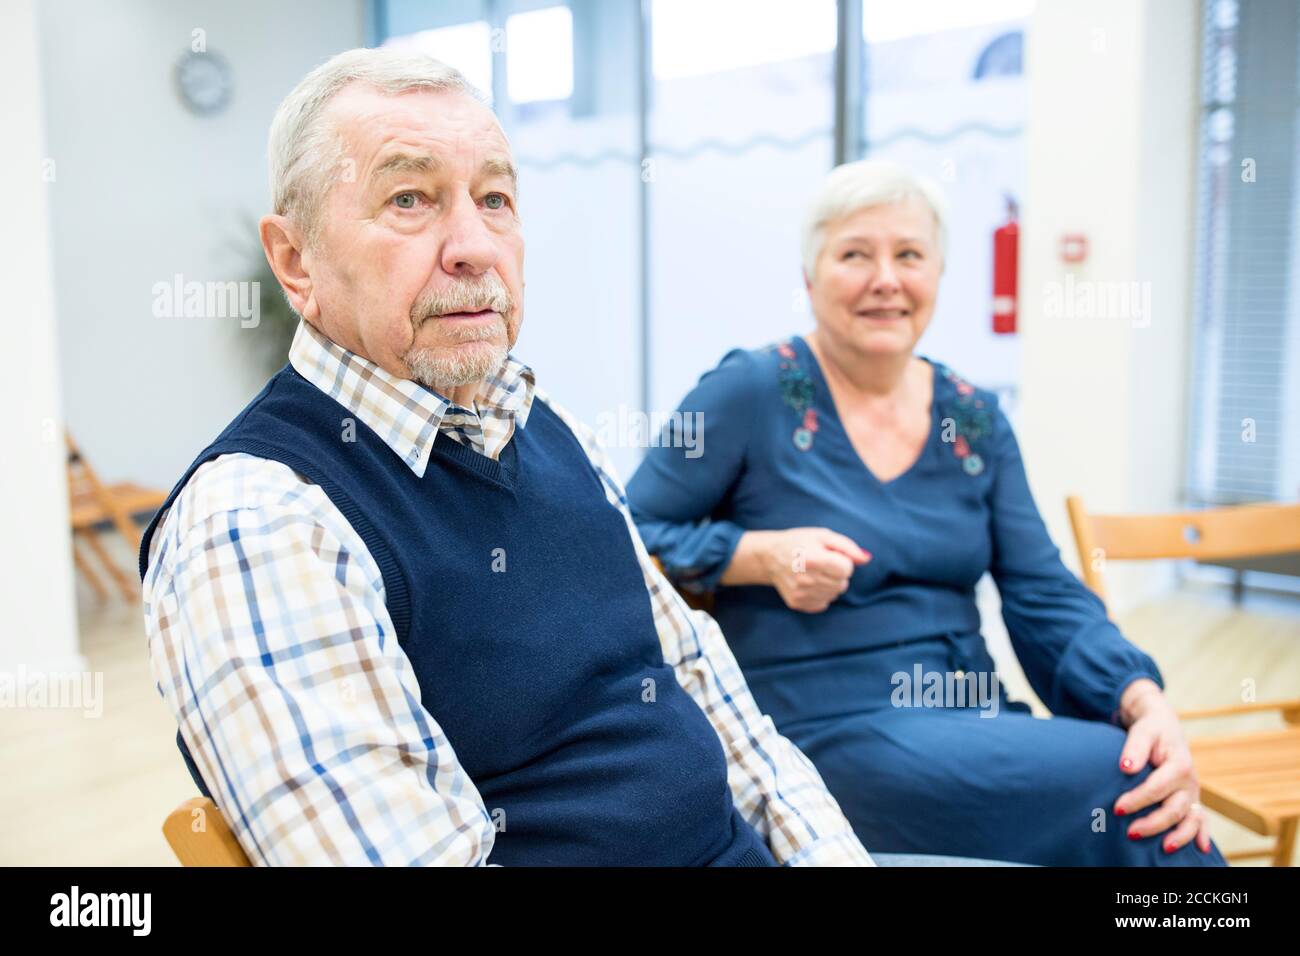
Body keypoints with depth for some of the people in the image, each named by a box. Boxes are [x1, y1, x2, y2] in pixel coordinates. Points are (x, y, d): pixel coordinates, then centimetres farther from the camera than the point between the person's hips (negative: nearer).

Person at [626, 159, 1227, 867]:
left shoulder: (976, 420, 9)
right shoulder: (752, 391, -5)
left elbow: (1046, 597, 6)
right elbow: (627, 538, -4)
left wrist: (1144, 698, -11)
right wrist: (762, 555, -18)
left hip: (976, 721, 5)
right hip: (831, 735, -5)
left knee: (1165, 805, -20)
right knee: (1125, 784, -21)